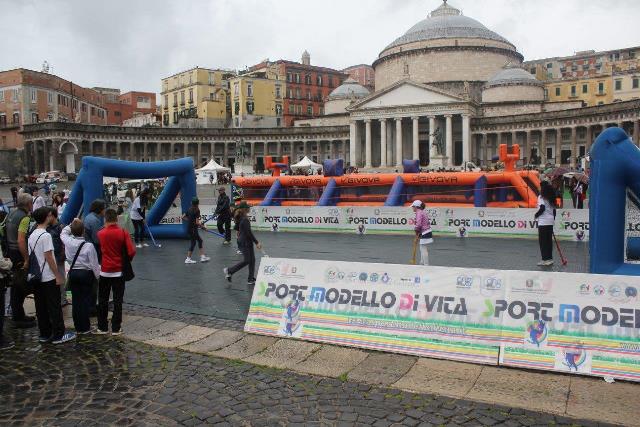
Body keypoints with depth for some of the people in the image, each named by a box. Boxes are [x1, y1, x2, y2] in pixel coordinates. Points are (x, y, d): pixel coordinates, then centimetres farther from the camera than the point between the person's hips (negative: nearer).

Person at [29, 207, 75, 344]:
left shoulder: (32, 235, 10)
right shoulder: (45, 235, -16)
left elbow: (31, 256, 14)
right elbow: (49, 258, -18)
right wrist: (58, 275, -14)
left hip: (35, 277, 8)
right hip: (48, 277, -8)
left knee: (41, 307, 11)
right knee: (55, 307, -1)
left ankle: (45, 334, 18)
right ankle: (58, 335, 4)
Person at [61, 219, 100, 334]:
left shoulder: (68, 242, -6)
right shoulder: (89, 246, -16)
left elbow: (63, 232, 19)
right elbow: (94, 264, -11)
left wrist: (72, 224, 17)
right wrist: (98, 276, 1)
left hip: (73, 273, 4)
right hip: (86, 274, -4)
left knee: (75, 300, 10)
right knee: (85, 299, 3)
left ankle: (78, 327, 17)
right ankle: (85, 327, 7)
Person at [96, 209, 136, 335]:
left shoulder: (100, 233, -5)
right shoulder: (123, 233, -10)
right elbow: (131, 252, -14)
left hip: (104, 271, 1)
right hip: (119, 271, -1)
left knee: (103, 300, 12)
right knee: (118, 300, 5)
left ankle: (102, 327, 18)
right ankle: (116, 328, 9)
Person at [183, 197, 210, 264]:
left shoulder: (190, 209, 5)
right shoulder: (197, 210, -17)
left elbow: (184, 217, 11)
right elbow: (197, 222, -21)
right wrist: (202, 226, -7)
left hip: (189, 228, 8)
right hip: (193, 229, -8)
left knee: (200, 240, 16)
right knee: (193, 243, 3)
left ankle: (202, 256, 19)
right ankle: (188, 259, 8)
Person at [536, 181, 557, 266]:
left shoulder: (541, 197, -9)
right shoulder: (551, 198, 12)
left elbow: (542, 208, -18)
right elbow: (554, 210, 13)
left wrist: (536, 215, -3)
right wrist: (553, 219, 20)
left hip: (543, 222, -7)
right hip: (550, 221, 7)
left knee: (542, 241, -3)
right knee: (549, 240, 11)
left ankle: (545, 259, -3)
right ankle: (550, 258, 15)